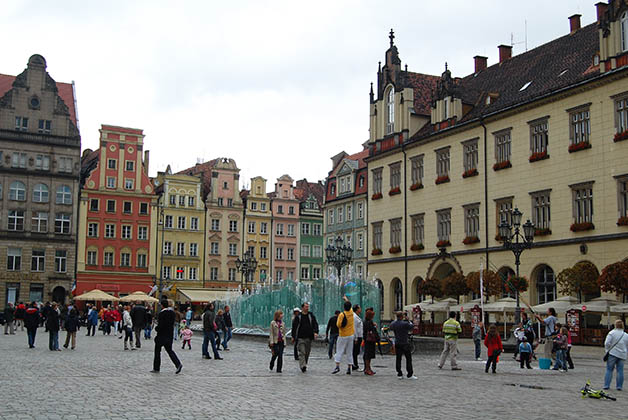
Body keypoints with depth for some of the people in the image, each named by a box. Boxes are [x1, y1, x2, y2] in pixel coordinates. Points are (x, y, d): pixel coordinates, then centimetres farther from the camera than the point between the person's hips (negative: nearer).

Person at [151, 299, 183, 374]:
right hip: (169, 335, 7)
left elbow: (160, 325, -21)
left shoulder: (161, 313, -18)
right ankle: (178, 364, -6)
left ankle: (156, 368, 15)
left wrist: (156, 328, -2)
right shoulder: (172, 312, 5)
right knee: (169, 350, 12)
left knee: (157, 351, 8)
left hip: (162, 335, -7)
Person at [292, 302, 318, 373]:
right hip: (300, 338, -3)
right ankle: (303, 366, -20)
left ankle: (304, 365, 20)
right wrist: (293, 336, 4)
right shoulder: (298, 316, 2)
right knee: (302, 352, -13)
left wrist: (315, 332, -11)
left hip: (309, 338, 3)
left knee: (307, 353, 7)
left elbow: (315, 324, 6)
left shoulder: (311, 315, 9)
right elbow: (294, 326, 6)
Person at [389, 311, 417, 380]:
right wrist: (407, 320, 7)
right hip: (405, 344, -5)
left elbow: (390, 327, 21)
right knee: (408, 359, 3)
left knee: (398, 359, 9)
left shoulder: (393, 323, -1)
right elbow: (412, 326, -3)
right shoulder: (405, 324, -17)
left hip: (397, 344, 5)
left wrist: (396, 319, 19)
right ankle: (410, 375, 3)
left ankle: (399, 374, 9)